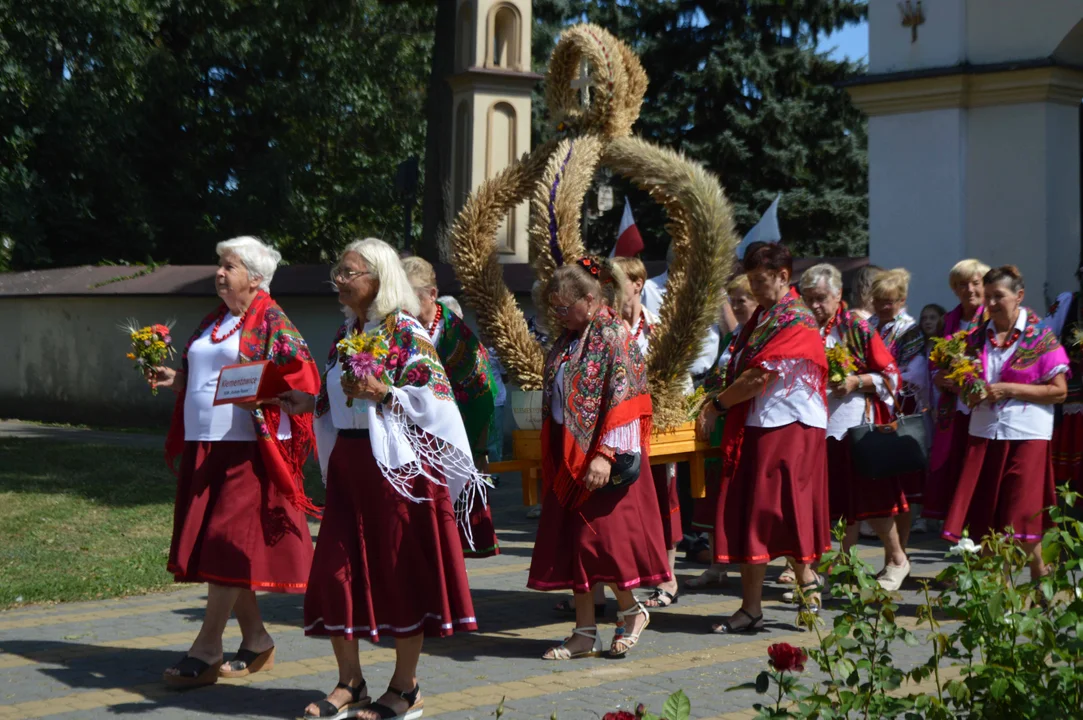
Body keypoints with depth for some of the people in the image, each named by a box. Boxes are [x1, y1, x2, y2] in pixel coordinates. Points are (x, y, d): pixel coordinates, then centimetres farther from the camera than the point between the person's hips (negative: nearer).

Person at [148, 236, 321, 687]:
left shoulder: (271, 322, -5)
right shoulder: (212, 323, 18)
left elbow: (301, 381, -12)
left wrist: (262, 396, -27)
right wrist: (173, 378, 8)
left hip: (246, 450, -8)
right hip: (204, 447, 8)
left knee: (227, 544, -9)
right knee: (210, 545, 9)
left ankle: (206, 651, -6)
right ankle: (256, 642, 20)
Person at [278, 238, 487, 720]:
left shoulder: (405, 332, -9)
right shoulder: (345, 332, 13)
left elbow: (434, 396, -15)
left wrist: (384, 394, -25)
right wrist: (308, 404, 5)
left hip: (394, 463, -7)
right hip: (348, 462, 8)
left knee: (399, 570, 1)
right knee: (336, 569, 4)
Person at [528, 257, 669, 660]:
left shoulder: (615, 337, -11)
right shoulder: (567, 341, 12)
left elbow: (621, 400, -17)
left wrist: (605, 454, -22)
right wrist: (551, 457, 15)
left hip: (604, 458, -8)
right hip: (568, 456, 8)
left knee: (602, 537, -6)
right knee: (572, 543, 7)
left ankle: (631, 610, 18)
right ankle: (584, 634, 14)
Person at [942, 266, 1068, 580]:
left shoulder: (1041, 336, -3)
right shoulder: (977, 337, 10)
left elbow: (1059, 391, -7)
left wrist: (1009, 390, -14)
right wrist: (971, 394, -5)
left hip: (1026, 435, -4)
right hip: (983, 433, 5)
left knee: (1021, 516, -5)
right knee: (985, 518, 2)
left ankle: (1040, 575, 12)